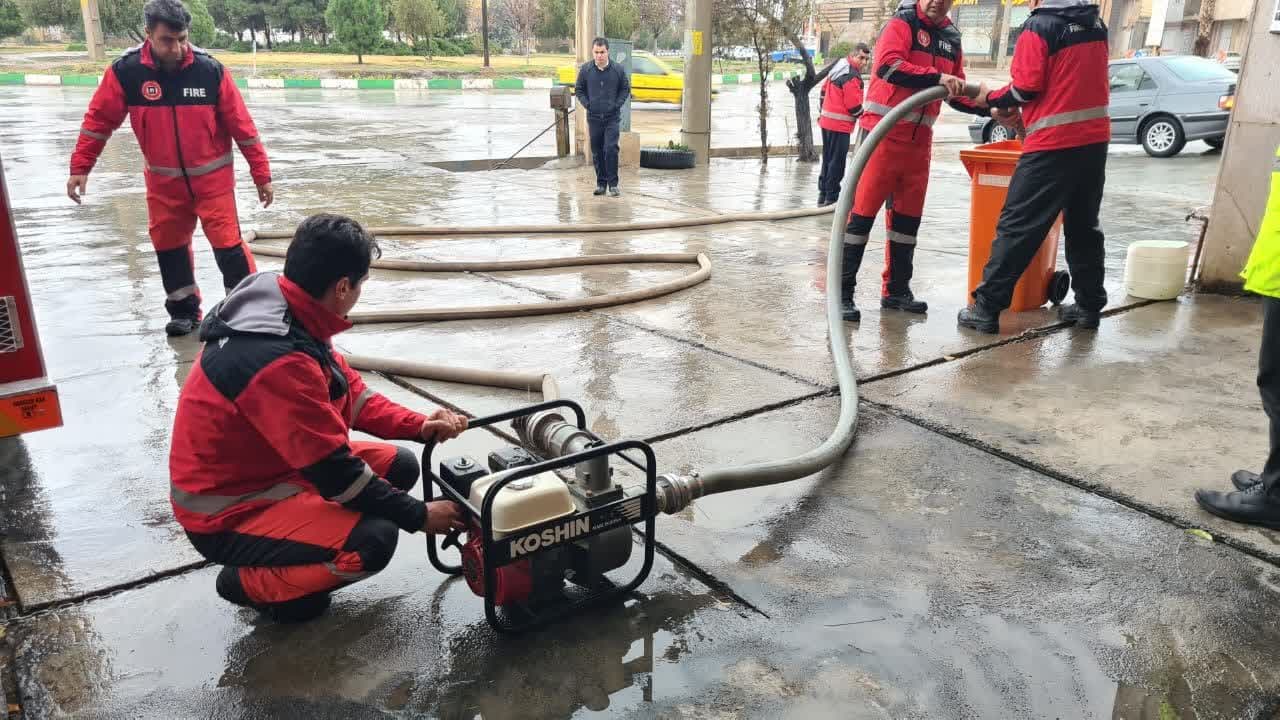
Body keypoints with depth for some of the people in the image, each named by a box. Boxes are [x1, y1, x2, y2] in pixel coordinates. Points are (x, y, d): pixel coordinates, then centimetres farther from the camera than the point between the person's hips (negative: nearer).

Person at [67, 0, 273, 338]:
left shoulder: (210, 69, -14)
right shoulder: (125, 70, -11)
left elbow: (241, 124, -10)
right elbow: (99, 119, -1)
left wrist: (261, 174, -9)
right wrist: (80, 167, -1)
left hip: (212, 177, -3)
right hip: (163, 181, 3)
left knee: (227, 243, -6)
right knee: (168, 245, 13)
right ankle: (184, 309, 29)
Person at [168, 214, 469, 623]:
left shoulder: (287, 318, -4)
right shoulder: (278, 362, -33)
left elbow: (349, 394, 5)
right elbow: (335, 474, -27)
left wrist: (420, 426, -9)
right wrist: (419, 517, -15)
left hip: (268, 469, 9)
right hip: (228, 513, -9)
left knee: (397, 466, 6)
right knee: (373, 540, -26)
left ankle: (291, 558, 12)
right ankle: (249, 583, -1)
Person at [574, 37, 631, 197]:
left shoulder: (618, 69, -2)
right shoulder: (585, 69, 0)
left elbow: (626, 89, 8)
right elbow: (579, 89, 10)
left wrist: (617, 104, -5)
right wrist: (587, 104, -3)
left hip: (612, 118, -2)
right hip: (594, 117, 2)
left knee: (611, 149, -13)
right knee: (596, 152, 7)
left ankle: (613, 184, -4)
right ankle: (601, 183, 18)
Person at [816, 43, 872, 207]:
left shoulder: (837, 69, 13)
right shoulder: (852, 76, -16)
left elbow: (824, 91, 22)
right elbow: (854, 105, -17)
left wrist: (822, 112, 29)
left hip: (826, 121, 10)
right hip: (840, 125, -10)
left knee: (828, 159, 16)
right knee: (837, 162, -4)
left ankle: (823, 194, 21)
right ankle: (831, 197, -2)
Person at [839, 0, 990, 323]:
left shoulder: (952, 39, 14)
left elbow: (957, 93, 18)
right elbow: (888, 65, -24)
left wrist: (989, 108, 2)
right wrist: (937, 77, -30)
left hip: (919, 141, 7)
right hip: (882, 134, -7)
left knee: (908, 216, 10)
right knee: (862, 212, -7)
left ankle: (896, 290, 20)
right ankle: (842, 292, -3)